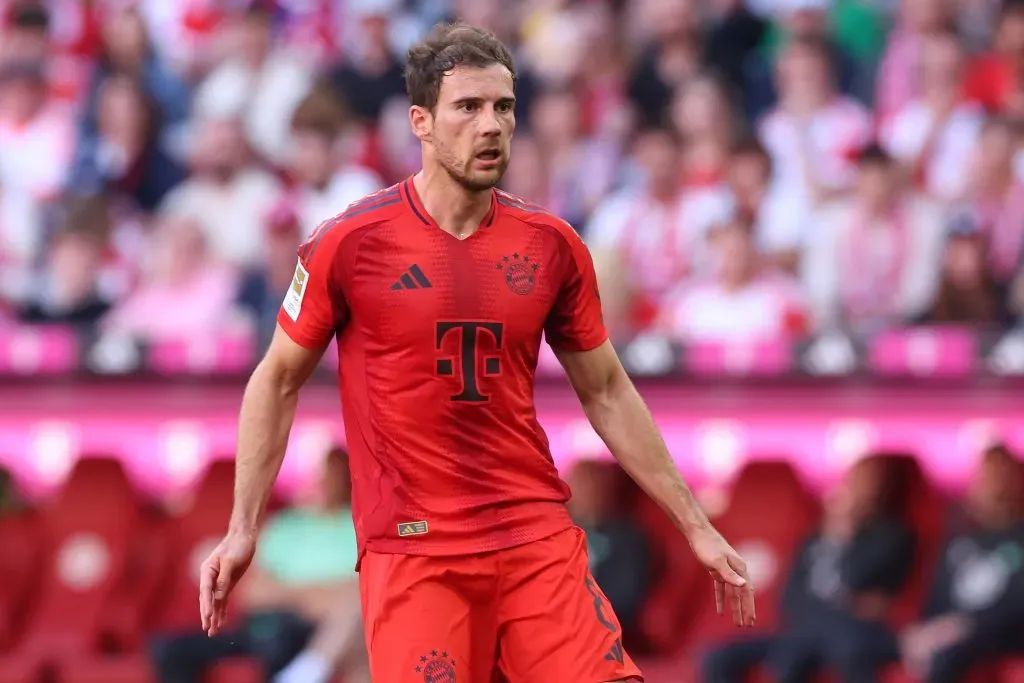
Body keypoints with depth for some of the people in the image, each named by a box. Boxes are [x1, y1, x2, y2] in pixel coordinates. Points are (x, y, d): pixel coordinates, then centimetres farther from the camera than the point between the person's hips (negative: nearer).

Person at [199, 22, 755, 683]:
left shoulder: (552, 245, 6)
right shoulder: (351, 242, -4)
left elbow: (606, 393, 16)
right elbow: (278, 380, 6)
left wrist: (696, 527, 16)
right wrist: (243, 529, 2)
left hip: (540, 539, 3)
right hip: (411, 549, -3)